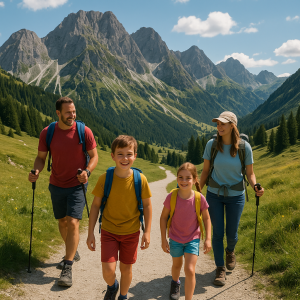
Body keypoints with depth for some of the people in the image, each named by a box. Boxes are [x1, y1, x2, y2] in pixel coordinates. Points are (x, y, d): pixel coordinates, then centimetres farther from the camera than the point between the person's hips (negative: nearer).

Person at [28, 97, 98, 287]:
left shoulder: (84, 131, -12)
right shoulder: (47, 133, -7)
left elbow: (94, 156, -4)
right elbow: (41, 157, 2)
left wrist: (87, 171, -23)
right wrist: (36, 172, -19)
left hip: (77, 185, -3)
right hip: (57, 185, 3)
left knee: (73, 223, -12)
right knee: (62, 222, 16)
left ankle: (67, 268, -5)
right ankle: (73, 253, 41)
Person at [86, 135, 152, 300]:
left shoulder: (140, 179, -13)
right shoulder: (105, 178, -14)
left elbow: (147, 205, -2)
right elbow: (95, 205, -5)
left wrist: (147, 232, -2)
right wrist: (90, 233, -4)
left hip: (131, 232, 1)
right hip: (109, 231, 0)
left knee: (126, 268, 13)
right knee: (108, 270, -7)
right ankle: (112, 286, 30)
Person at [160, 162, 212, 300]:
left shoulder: (199, 198, -19)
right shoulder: (171, 197, -20)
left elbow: (206, 218, -4)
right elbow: (163, 217, -7)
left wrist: (208, 239, -7)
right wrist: (163, 240, -4)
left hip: (192, 239, -1)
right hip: (175, 239, 1)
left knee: (190, 270, -11)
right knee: (177, 265, 24)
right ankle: (175, 283, 57)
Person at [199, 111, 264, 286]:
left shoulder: (244, 147, -12)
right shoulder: (212, 144, -9)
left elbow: (250, 173, -3)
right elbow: (205, 170, 0)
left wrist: (256, 187, -23)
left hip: (236, 195, 0)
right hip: (214, 193, 1)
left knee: (232, 233, 9)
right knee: (218, 232, 0)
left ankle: (230, 251, 45)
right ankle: (220, 269, 18)